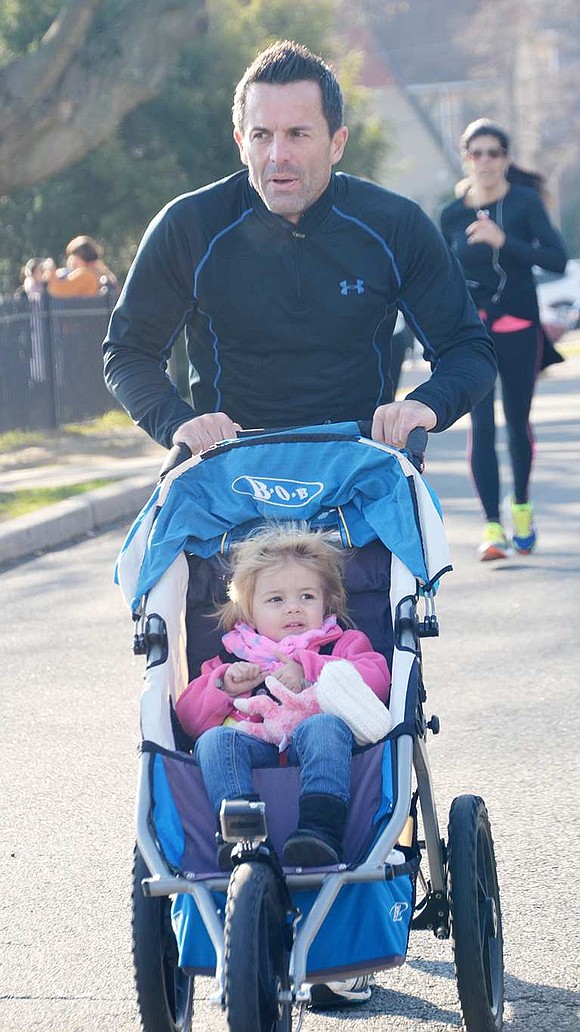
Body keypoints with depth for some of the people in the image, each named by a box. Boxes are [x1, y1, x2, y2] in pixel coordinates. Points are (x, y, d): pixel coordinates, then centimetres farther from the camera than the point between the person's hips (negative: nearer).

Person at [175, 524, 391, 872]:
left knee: (326, 726, -36)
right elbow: (190, 716, 23)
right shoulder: (232, 658, 33)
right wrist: (223, 685, 4)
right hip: (251, 741, 2)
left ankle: (320, 832, -58)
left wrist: (309, 670, -2)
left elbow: (375, 679, 6)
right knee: (214, 740, -30)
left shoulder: (342, 645, 29)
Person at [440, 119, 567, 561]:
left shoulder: (525, 202, -4)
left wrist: (503, 241, -25)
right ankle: (492, 527, -11)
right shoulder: (453, 215, 4)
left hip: (519, 327, -1)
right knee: (482, 425, -9)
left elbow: (558, 259, -15)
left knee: (518, 422, 7)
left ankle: (522, 509, 29)